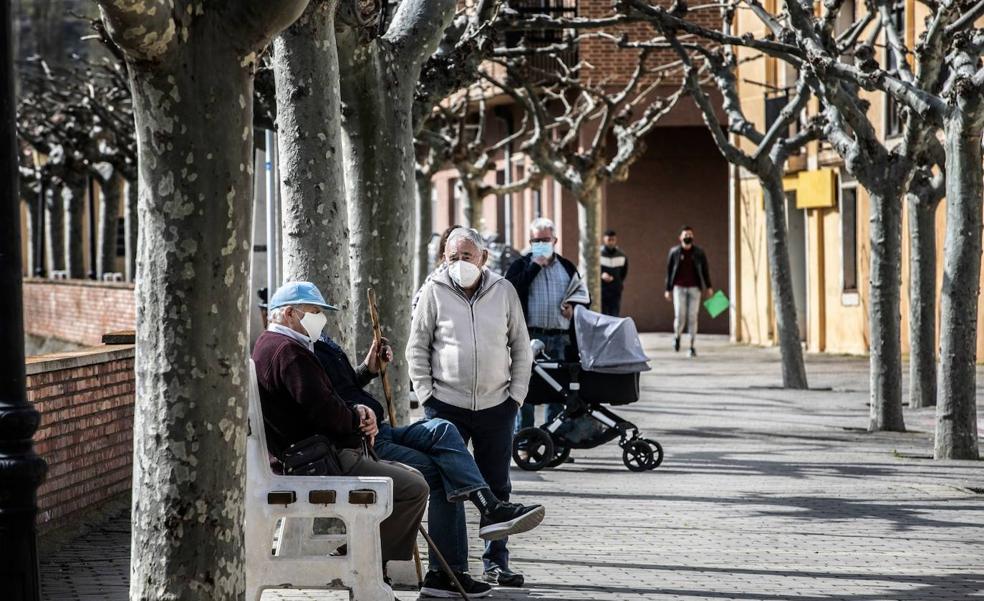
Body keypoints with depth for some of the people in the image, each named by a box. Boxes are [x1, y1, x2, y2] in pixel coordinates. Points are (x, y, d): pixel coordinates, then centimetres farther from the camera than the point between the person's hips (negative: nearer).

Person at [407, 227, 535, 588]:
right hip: (446, 406, -2)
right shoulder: (434, 291, -1)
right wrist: (426, 394, -4)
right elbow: (417, 347, 3)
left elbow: (521, 347, 10)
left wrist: (517, 394, 3)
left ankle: (496, 562, 16)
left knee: (497, 487, 8)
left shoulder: (503, 291, 4)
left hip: (496, 406, 2)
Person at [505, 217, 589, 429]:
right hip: (530, 337, -3)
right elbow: (512, 290, -14)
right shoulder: (521, 266, 4)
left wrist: (573, 308, 1)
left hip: (559, 338, 3)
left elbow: (582, 294, 22)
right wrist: (534, 266, -12)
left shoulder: (567, 267, 14)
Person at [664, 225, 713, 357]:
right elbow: (669, 271, 7)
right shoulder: (674, 252, 3)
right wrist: (668, 289, 7)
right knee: (680, 315, -9)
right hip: (679, 288, -1)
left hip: (694, 288, 1)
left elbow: (705, 269, 9)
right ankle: (677, 336, 22)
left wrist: (708, 287, 5)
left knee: (692, 317, -2)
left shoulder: (699, 252, 4)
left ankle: (692, 346, 5)